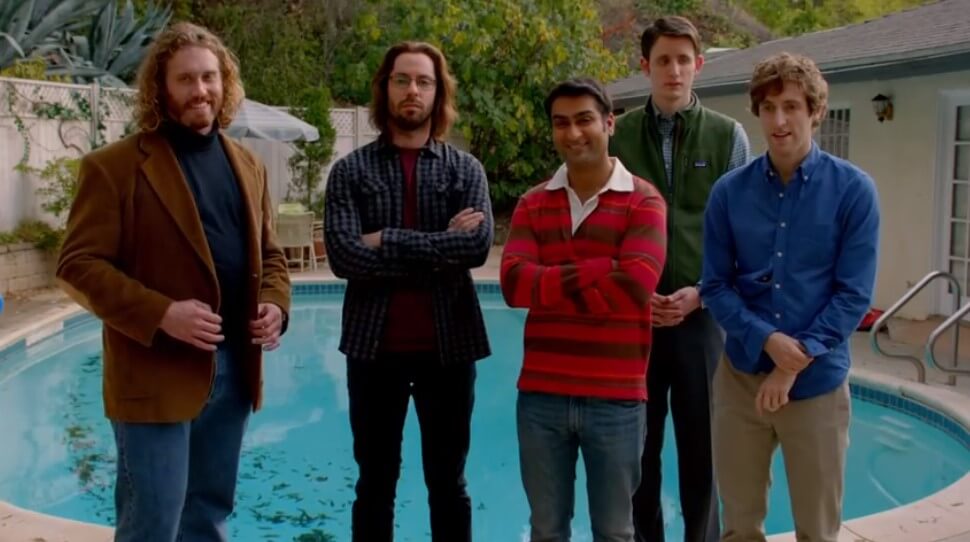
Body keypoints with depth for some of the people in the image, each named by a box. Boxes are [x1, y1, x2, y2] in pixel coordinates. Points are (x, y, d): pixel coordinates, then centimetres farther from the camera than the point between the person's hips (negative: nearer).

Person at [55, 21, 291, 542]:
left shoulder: (247, 165, 12)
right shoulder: (114, 165, -7)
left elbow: (269, 253, 18)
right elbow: (78, 265, -11)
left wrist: (274, 303, -3)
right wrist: (161, 315, -22)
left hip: (233, 368, 6)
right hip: (156, 373, -6)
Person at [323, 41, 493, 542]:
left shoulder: (465, 170, 4)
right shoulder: (351, 170, 2)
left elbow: (478, 244, -13)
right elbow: (343, 255, -13)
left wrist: (389, 242, -14)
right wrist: (440, 247, -14)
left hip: (448, 345, 0)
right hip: (373, 346, 0)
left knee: (447, 483, 12)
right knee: (374, 485, 12)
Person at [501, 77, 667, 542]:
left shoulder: (643, 202, -4)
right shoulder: (533, 204, 6)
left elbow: (634, 288, -19)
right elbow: (513, 282, -10)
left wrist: (551, 287, -10)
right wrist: (599, 269, -18)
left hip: (616, 399, -3)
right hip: (540, 395, 3)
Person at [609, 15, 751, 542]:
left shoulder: (727, 136, 2)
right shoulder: (620, 135, 2)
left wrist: (701, 293, -10)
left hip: (702, 312, 0)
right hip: (634, 314, 1)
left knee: (701, 445, 8)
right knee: (638, 445, 10)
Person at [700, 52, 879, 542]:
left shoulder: (853, 190, -6)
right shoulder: (729, 191, -1)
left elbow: (853, 294, -8)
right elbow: (715, 286, -1)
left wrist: (796, 362, -14)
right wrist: (768, 342, -16)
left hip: (818, 382, -1)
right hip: (740, 377, 2)